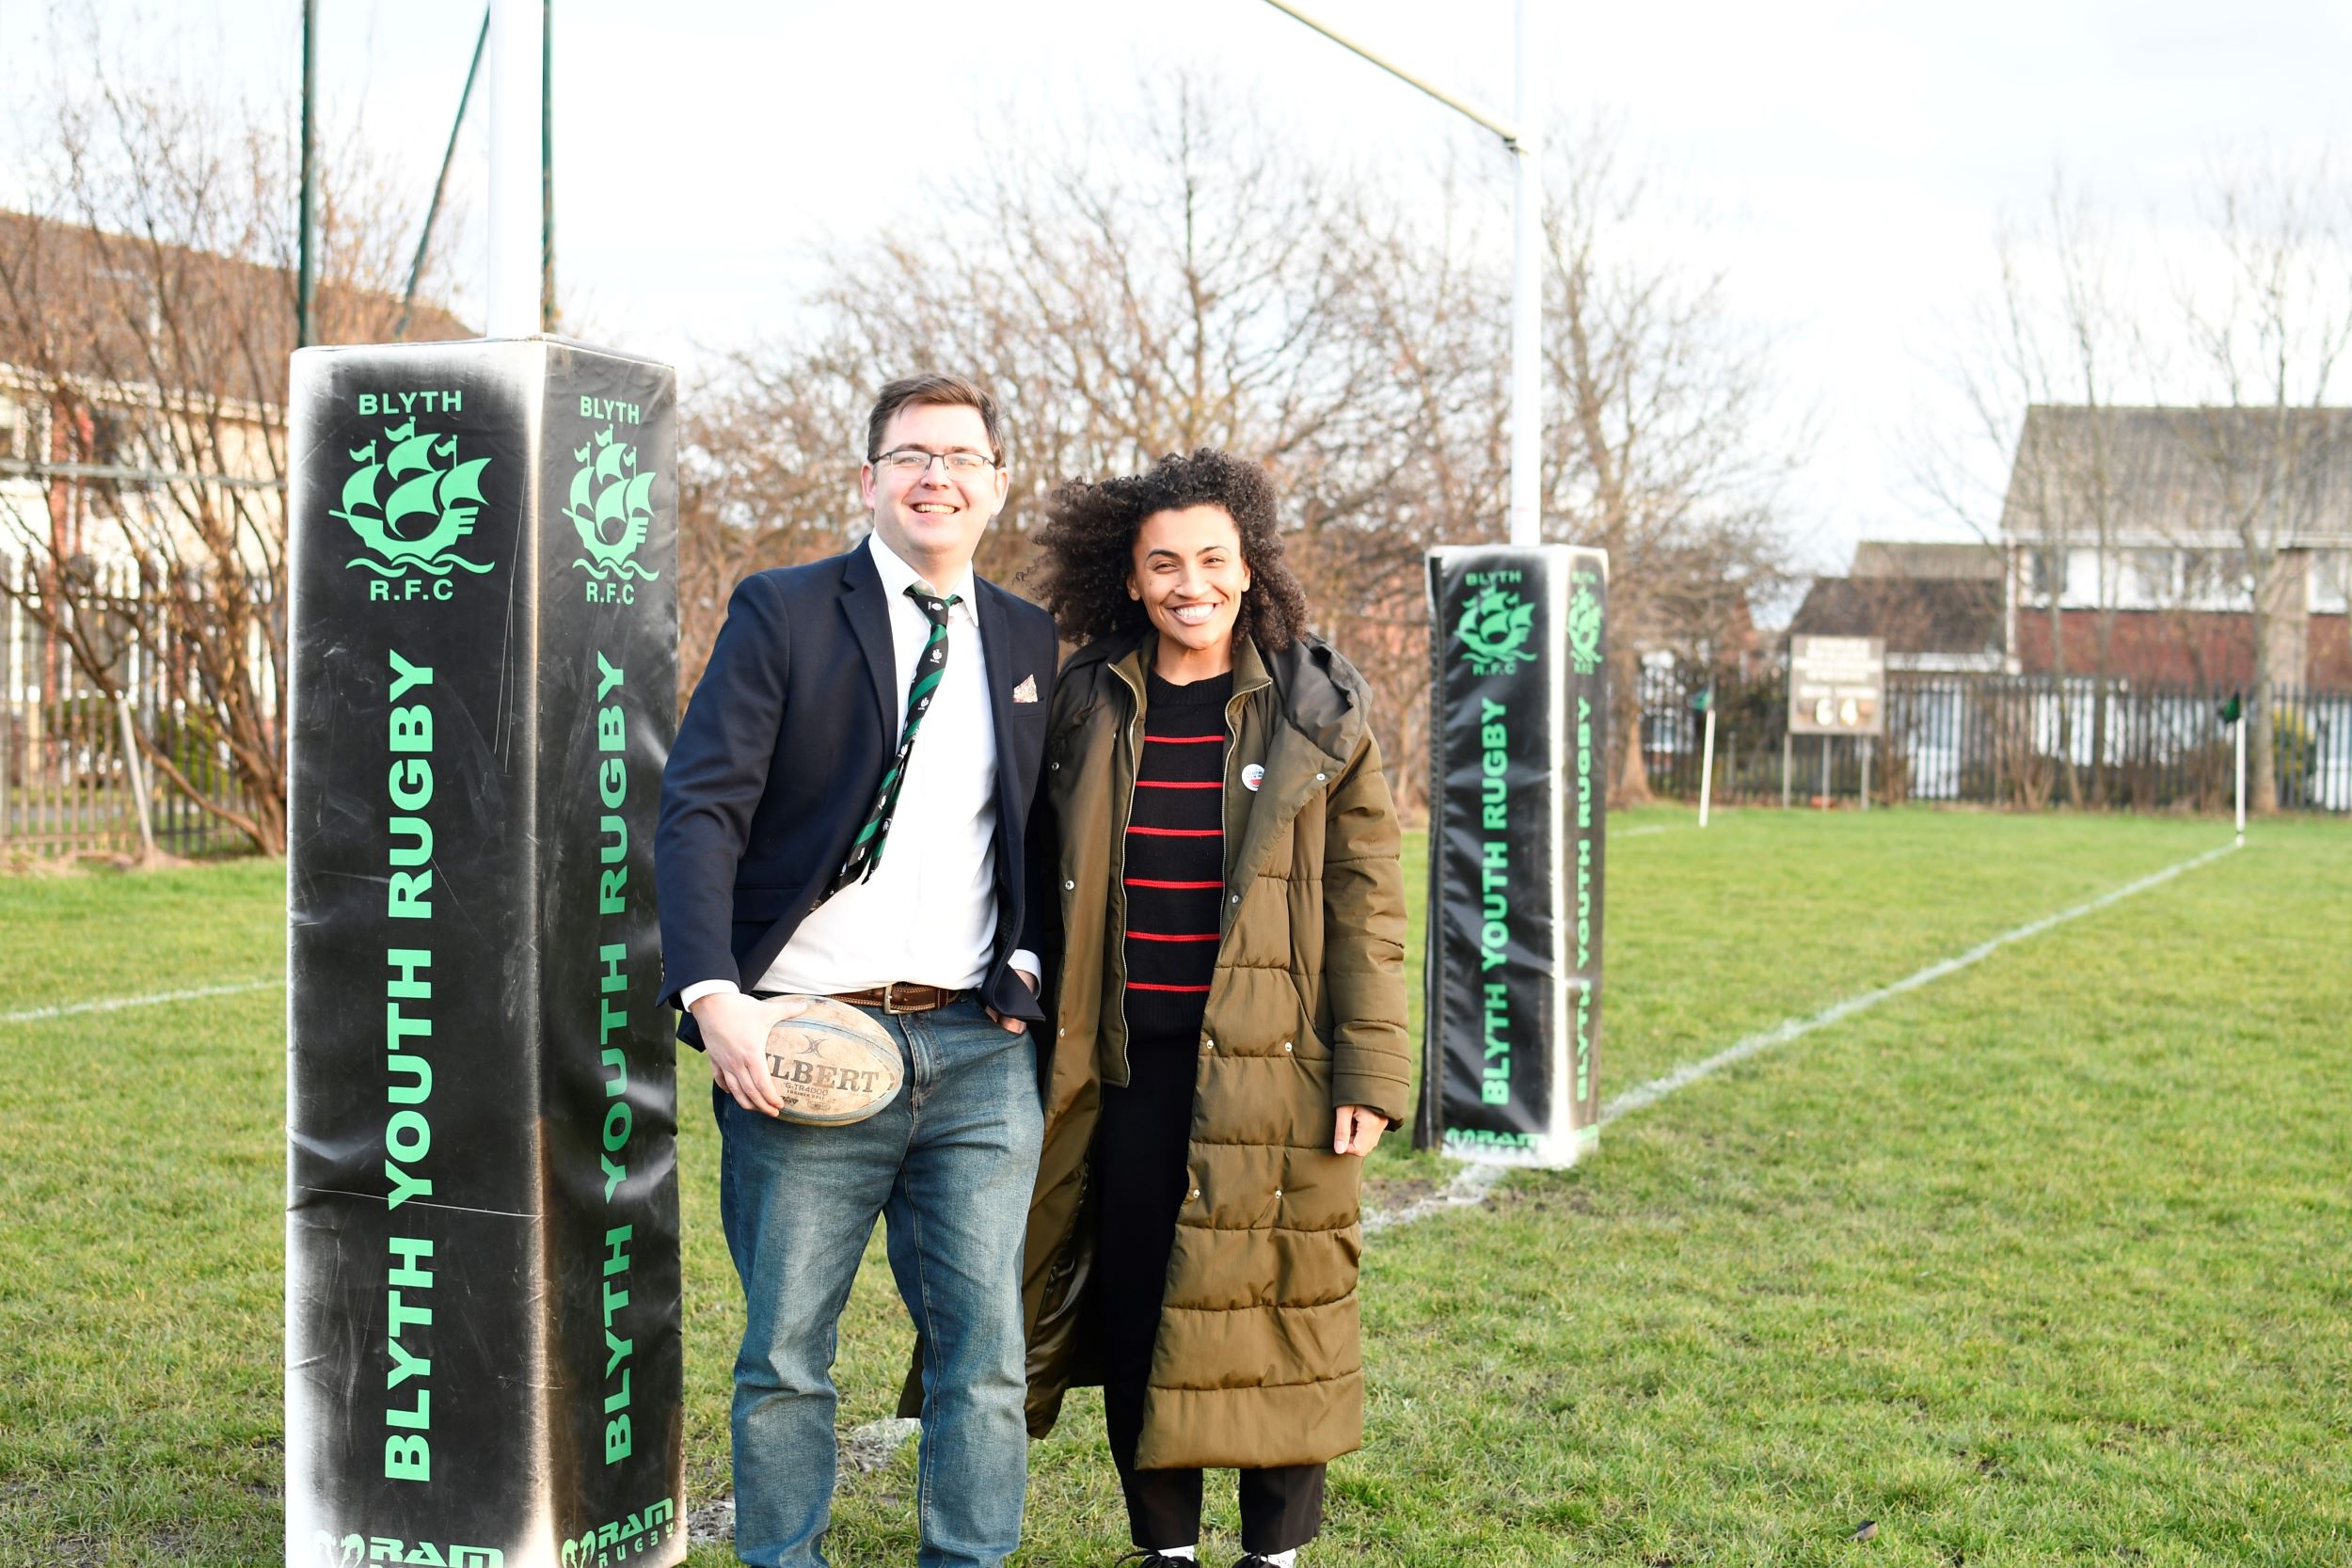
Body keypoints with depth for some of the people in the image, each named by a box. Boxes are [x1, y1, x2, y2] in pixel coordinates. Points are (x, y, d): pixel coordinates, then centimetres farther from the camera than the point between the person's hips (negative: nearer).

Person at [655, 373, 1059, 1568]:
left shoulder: (1028, 642, 14)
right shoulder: (783, 614, 1)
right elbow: (699, 810, -7)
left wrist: (1030, 966, 4)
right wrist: (712, 998, -18)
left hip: (977, 1049, 3)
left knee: (985, 1353, 4)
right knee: (785, 1357, 5)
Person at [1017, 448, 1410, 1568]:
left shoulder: (1314, 716, 0)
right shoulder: (1087, 706, 6)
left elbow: (1366, 906, -1)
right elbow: (1049, 888, 12)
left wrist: (1368, 1076, -6)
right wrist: (1037, 1043, 10)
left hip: (1268, 1063, -2)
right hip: (1127, 1062, 2)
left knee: (1274, 1312, 3)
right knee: (1132, 1305, 6)